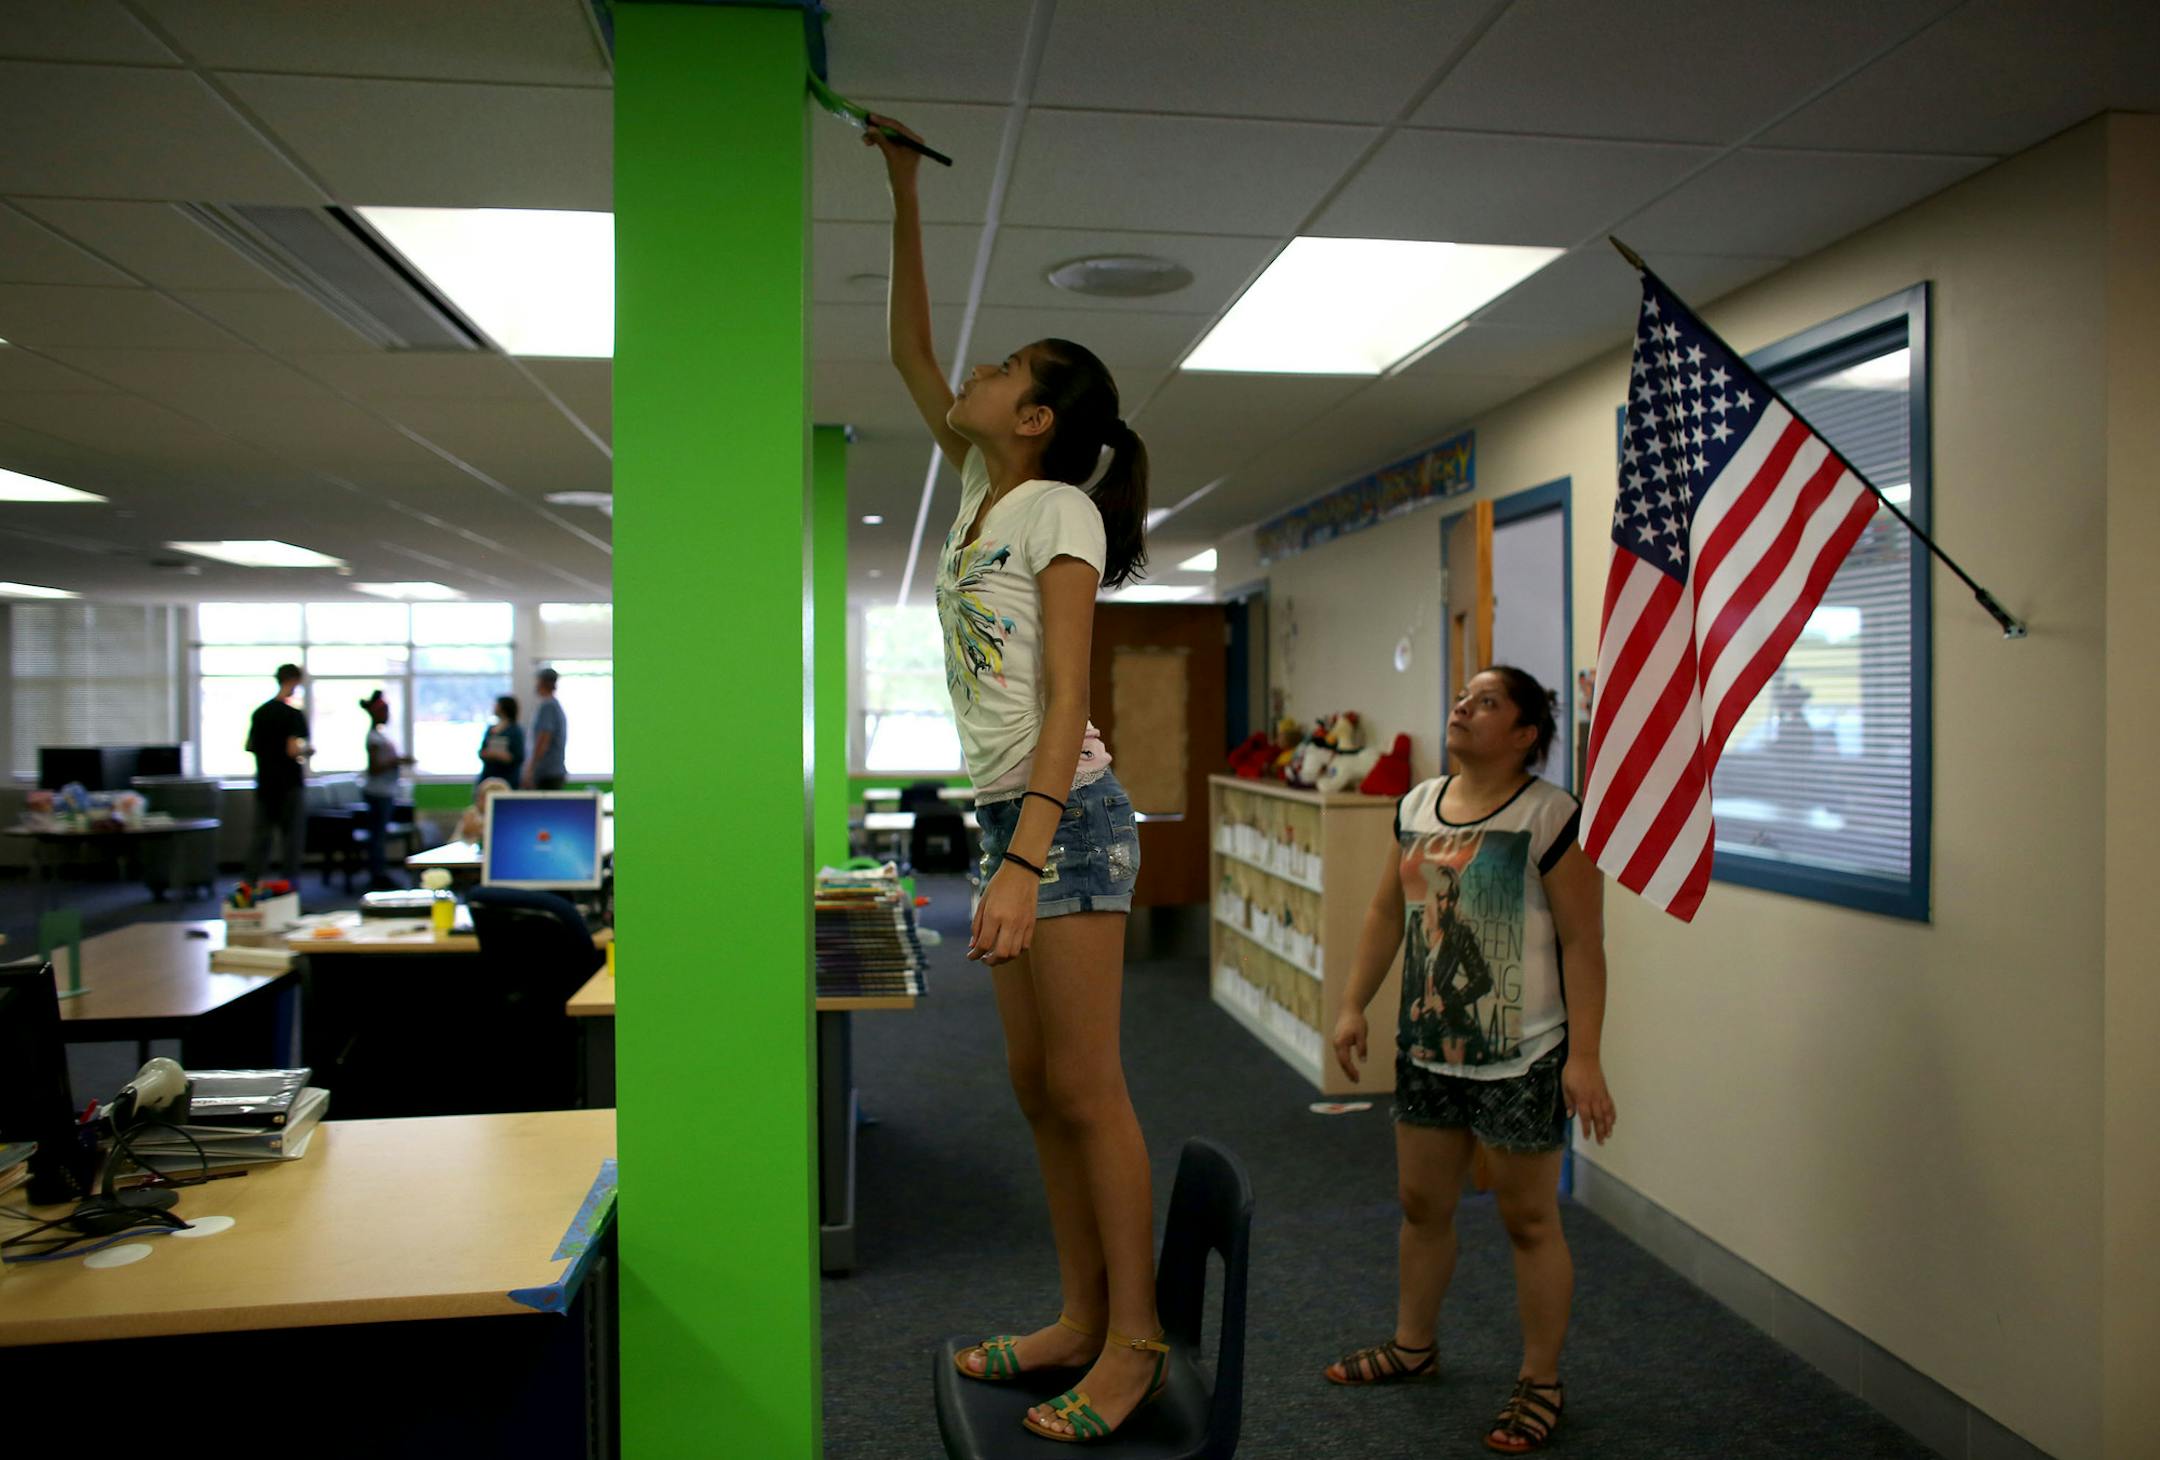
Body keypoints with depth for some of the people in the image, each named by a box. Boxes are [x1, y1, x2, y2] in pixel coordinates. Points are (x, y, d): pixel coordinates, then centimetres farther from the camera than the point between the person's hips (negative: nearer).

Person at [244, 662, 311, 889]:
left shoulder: (259, 712, 7)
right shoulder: (293, 714, -14)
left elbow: (250, 747, 11)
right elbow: (294, 750, -22)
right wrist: (308, 750, -3)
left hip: (264, 783, 6)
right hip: (289, 783, -6)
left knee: (260, 833, 11)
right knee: (293, 833, 3)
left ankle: (252, 881, 11)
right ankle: (291, 882, 5)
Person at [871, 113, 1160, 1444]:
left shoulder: (1058, 511, -9)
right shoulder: (984, 486, 13)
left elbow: (1065, 702, -18)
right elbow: (909, 349, 21)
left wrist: (1024, 860, -26)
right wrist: (904, 193, 19)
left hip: (1067, 813, -9)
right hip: (1010, 812, 9)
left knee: (1087, 1092, -3)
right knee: (1038, 1090, 11)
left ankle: (1136, 1339, 10)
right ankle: (1081, 1320, 22)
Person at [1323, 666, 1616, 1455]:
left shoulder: (1550, 816, -15)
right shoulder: (1416, 806, 4)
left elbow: (1582, 943, -15)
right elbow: (1386, 912, 12)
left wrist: (1584, 1056, -19)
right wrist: (1353, 1006, 9)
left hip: (1521, 1061, -6)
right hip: (1427, 1046, 6)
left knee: (1529, 1220, 8)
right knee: (1421, 1202, 19)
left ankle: (1539, 1383, 25)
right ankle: (1413, 1345, 39)